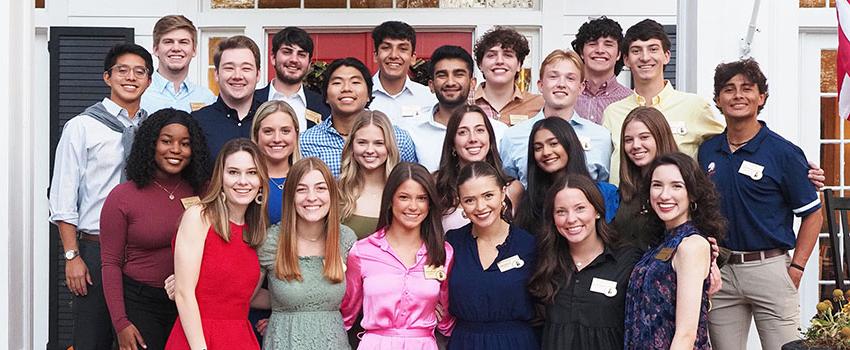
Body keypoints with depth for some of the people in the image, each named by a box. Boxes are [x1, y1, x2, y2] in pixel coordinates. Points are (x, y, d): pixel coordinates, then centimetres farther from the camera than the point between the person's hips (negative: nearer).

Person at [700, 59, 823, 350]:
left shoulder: (783, 152, -6)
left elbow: (813, 214, -2)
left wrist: (796, 268, -8)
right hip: (719, 269, 4)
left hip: (769, 268, -4)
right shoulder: (707, 151, 8)